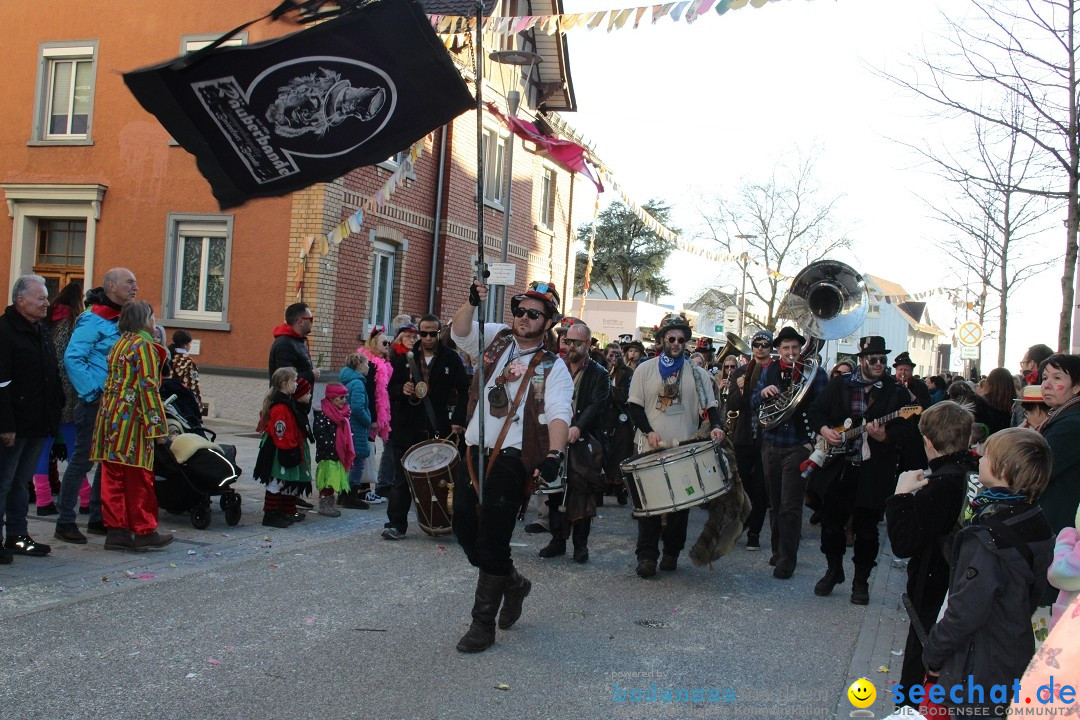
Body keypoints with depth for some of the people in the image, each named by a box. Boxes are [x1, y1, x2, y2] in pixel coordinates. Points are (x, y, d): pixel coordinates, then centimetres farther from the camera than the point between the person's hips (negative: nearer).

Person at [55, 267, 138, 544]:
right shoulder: (93, 320, -12)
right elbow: (72, 358, -18)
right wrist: (93, 393, -19)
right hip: (96, 404, -8)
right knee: (82, 460, -3)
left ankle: (98, 519, 21)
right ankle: (65, 522, 4)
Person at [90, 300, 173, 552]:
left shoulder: (119, 344, 16)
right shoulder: (145, 346, -9)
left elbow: (114, 382, 18)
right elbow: (148, 388, -14)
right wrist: (158, 426, -13)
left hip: (109, 415, 8)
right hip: (132, 419, -8)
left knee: (113, 477, 8)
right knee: (139, 477, 0)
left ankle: (115, 530, 12)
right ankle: (143, 531, 6)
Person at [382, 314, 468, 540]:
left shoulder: (451, 359, 3)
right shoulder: (405, 358, 8)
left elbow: (464, 392, 3)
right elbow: (390, 387, 15)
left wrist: (458, 421, -7)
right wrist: (402, 389, -8)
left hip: (438, 429, -1)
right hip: (407, 428, 1)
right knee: (402, 477, 1)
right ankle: (396, 523, 5)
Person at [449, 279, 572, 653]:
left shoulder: (552, 367, -1)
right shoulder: (496, 338, 11)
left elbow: (559, 413, -15)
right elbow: (460, 331, -5)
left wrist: (553, 454, -32)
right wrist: (472, 302, -24)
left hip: (512, 458, -5)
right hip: (474, 451, 5)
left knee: (492, 540, -6)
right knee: (465, 530, 8)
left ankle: (483, 623, 6)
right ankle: (513, 582, 33)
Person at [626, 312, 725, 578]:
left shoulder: (697, 374, 5)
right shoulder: (645, 370, 4)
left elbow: (710, 407, 5)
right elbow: (635, 406, 3)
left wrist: (716, 426, -15)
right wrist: (648, 431, -11)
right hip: (651, 449, -1)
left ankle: (672, 552, 18)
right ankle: (646, 556, 2)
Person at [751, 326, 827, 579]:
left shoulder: (814, 373, -2)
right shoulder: (769, 371, 9)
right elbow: (753, 406, 5)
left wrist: (813, 440, -19)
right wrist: (763, 393, -13)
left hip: (799, 447, -4)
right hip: (772, 446, 4)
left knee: (790, 507, -6)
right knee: (775, 503, 14)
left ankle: (787, 559, 1)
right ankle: (778, 550, 27)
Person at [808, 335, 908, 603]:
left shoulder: (897, 392, 0)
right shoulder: (839, 385, 7)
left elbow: (904, 432, -6)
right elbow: (817, 409, 13)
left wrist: (884, 436, -24)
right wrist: (823, 429, -6)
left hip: (874, 471, -2)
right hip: (838, 467, 2)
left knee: (866, 528, 3)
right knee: (831, 521, 8)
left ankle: (861, 580, 18)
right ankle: (834, 570, 28)